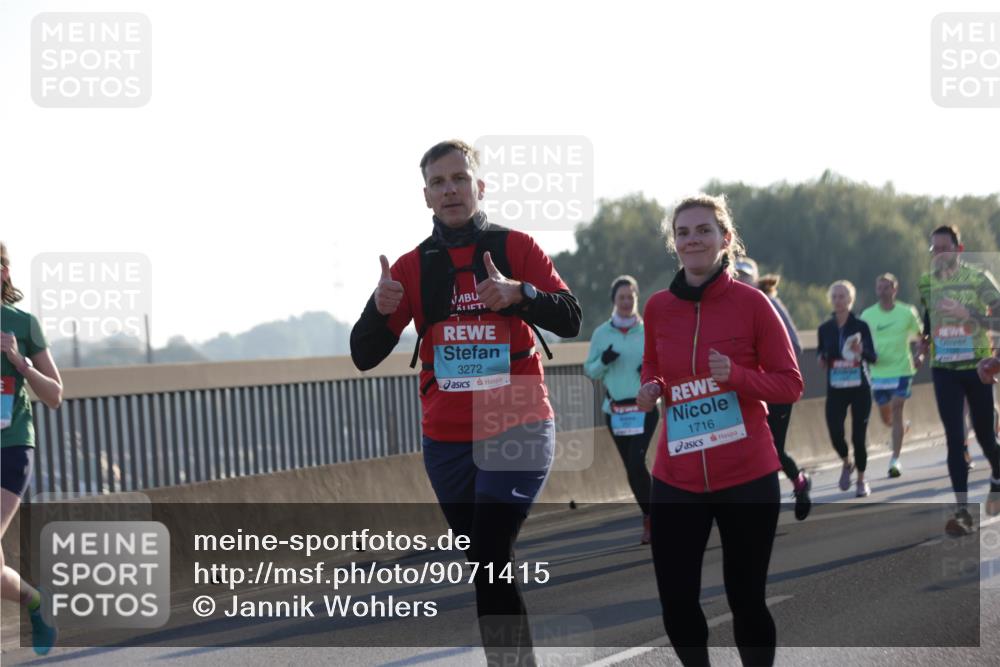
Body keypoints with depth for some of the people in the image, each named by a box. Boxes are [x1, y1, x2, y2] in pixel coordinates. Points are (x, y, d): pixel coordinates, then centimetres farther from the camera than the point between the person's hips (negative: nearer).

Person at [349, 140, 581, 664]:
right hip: (447, 440, 3)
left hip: (518, 432, -3)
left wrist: (519, 293, -25)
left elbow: (569, 319, -7)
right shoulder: (411, 266, 5)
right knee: (493, 569, 10)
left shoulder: (515, 247, 0)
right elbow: (364, 357, 2)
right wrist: (381, 309, -19)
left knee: (490, 564, -17)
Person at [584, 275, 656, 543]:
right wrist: (603, 361, -12)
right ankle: (650, 518, 21)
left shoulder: (649, 331, -1)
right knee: (631, 467, 7)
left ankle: (649, 520, -8)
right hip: (615, 410, 3)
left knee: (637, 463, -17)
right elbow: (589, 370, 9)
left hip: (644, 408, -3)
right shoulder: (601, 334, 4)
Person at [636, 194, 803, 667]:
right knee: (676, 602, 3)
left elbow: (790, 384, -4)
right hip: (677, 478, 3)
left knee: (746, 599, 4)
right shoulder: (657, 307, 3)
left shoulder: (750, 303, -7)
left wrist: (736, 375, -21)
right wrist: (651, 389, -2)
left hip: (747, 476, -3)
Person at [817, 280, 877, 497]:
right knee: (835, 434, -13)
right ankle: (847, 463, 21)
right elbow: (820, 352, 15)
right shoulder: (825, 329, 2)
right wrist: (821, 359, -8)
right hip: (835, 390, 2)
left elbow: (873, 357, -6)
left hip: (860, 389, -2)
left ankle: (861, 479, 18)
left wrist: (861, 350, -27)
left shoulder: (860, 326, -4)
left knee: (858, 436, -3)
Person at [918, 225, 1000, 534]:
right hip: (944, 370, 2)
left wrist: (967, 313, -27)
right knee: (955, 439, -6)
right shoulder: (926, 282, 4)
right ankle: (962, 510, -9)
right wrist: (923, 345, 9)